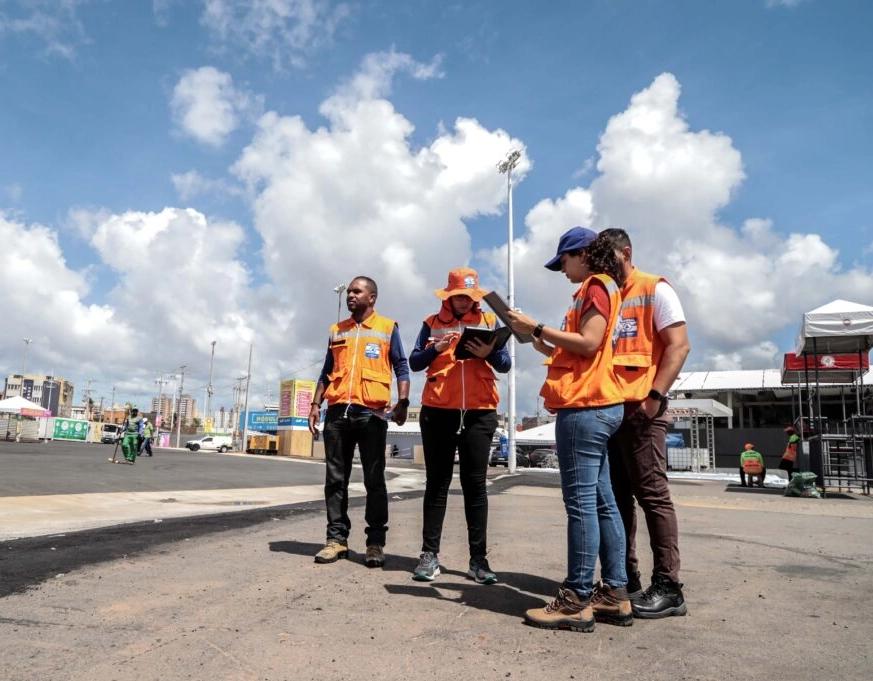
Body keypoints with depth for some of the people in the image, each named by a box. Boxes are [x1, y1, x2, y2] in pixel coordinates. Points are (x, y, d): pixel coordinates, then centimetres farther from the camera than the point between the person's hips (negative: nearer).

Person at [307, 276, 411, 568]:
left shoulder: (388, 327, 8)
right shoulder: (337, 330, 19)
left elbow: (401, 368, 3)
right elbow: (327, 372, 20)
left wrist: (402, 402, -11)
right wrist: (316, 404, 10)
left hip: (371, 412, -4)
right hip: (337, 411, 4)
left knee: (374, 480, -1)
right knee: (335, 478, 4)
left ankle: (375, 542, 4)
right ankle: (337, 538, 10)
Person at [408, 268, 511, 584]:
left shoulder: (490, 320, 9)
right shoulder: (433, 322, 10)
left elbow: (505, 365, 4)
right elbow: (414, 362, 4)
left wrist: (489, 353, -17)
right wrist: (436, 349, -14)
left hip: (479, 413, 0)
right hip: (437, 412, 0)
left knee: (475, 485, 3)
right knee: (437, 483, 3)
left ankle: (478, 559, 7)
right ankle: (430, 555, 8)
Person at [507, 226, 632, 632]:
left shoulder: (596, 286, -5)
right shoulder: (598, 289, 24)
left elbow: (588, 343, -17)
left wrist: (537, 328, -11)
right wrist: (546, 346, 11)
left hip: (584, 407, -10)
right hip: (594, 405, 10)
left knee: (580, 502, -9)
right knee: (600, 502, 9)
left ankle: (577, 601, -4)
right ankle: (613, 595, 14)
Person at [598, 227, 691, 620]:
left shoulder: (654, 290, 1)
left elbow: (678, 345, -8)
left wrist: (655, 397, -17)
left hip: (638, 409, -7)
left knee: (652, 494, -6)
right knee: (616, 497, 9)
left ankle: (668, 588, 1)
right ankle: (625, 579, 18)